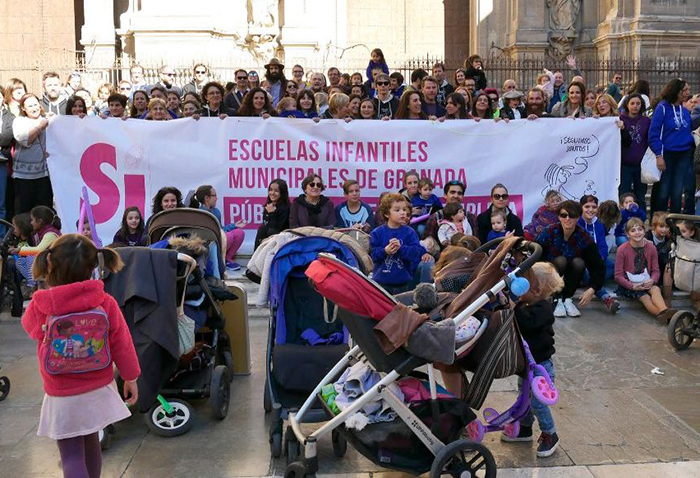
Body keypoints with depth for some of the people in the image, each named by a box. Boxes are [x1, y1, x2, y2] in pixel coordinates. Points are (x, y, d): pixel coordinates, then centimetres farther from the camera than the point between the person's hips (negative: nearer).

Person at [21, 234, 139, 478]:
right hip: (99, 390, 2)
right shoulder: (106, 303, -16)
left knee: (71, 455, 5)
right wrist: (130, 378, 7)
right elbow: (122, 345, -7)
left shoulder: (40, 306, -18)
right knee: (91, 443, 23)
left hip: (62, 397, -2)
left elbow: (29, 324, 8)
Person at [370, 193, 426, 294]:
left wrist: (401, 248, -25)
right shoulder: (377, 233, -2)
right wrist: (385, 251, -26)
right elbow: (373, 254, -9)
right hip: (381, 281, 0)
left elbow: (417, 252, -12)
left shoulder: (410, 232, -1)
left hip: (402, 283, 1)